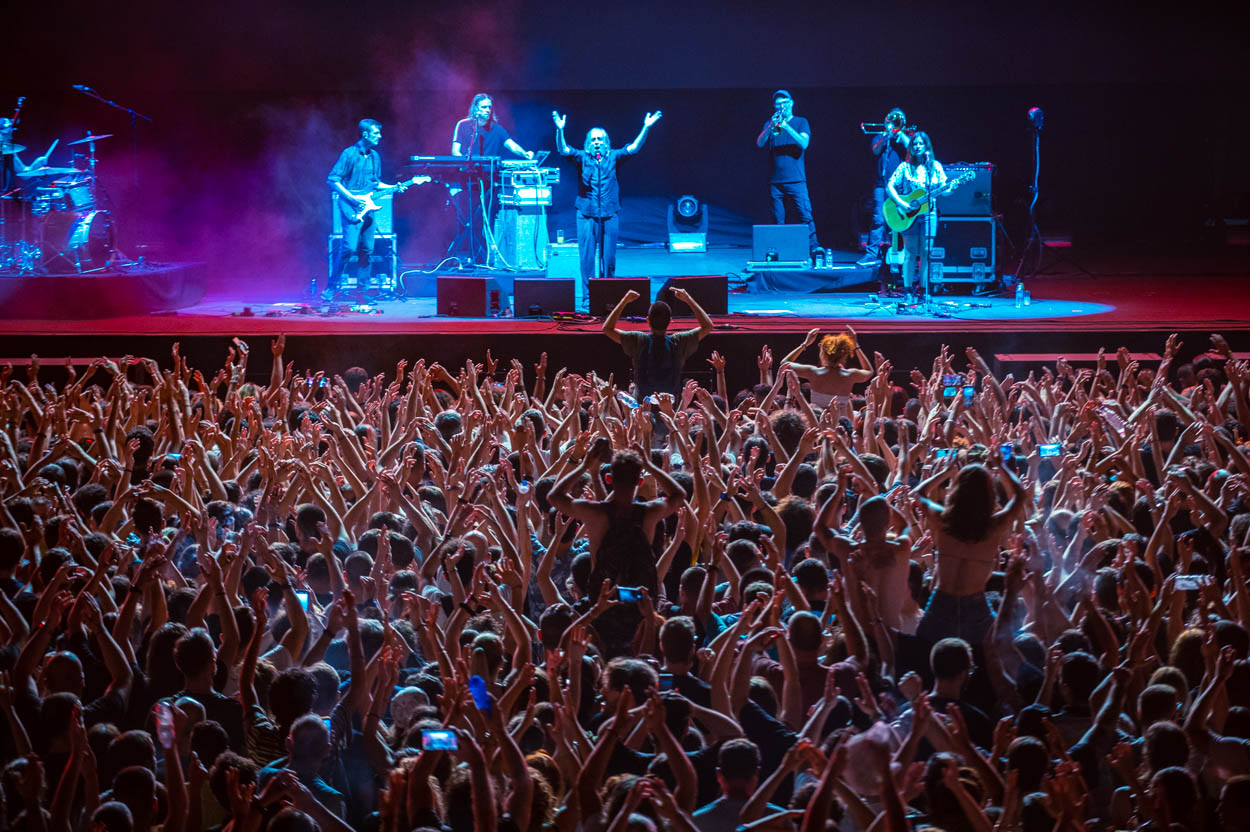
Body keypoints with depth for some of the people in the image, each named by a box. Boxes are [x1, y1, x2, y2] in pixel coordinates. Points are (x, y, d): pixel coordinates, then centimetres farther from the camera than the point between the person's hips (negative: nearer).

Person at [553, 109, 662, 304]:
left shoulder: (613, 157, 8)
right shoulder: (582, 157, 4)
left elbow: (633, 148, -1)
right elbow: (563, 150, -10)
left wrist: (646, 128, -13)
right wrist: (560, 130, -26)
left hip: (610, 214, 1)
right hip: (587, 213, -1)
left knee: (608, 256, 4)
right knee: (587, 255, -4)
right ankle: (587, 295, 0)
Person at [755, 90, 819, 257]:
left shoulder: (801, 122, 10)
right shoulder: (770, 124, 16)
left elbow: (804, 143, -7)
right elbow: (759, 143, 0)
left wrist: (786, 127, -16)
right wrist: (771, 127, -15)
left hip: (795, 179, -3)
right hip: (775, 180, 3)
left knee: (805, 215, -13)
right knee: (778, 219, 1)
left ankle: (813, 247, -16)